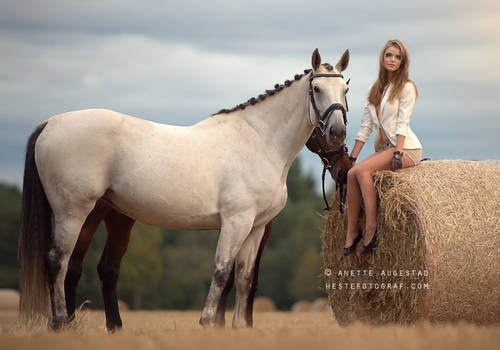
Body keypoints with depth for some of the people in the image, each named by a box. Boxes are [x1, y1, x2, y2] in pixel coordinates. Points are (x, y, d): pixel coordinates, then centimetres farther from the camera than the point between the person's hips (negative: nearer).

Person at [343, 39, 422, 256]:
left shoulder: (406, 87, -4)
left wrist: (398, 153, -23)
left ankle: (371, 228, -26)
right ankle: (351, 232, -15)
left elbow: (402, 124, -13)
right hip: (383, 148, 6)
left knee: (362, 170, -27)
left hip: (406, 148, -6)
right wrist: (352, 157, 9)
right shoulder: (374, 90, 16)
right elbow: (365, 127, 14)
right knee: (351, 173, -19)